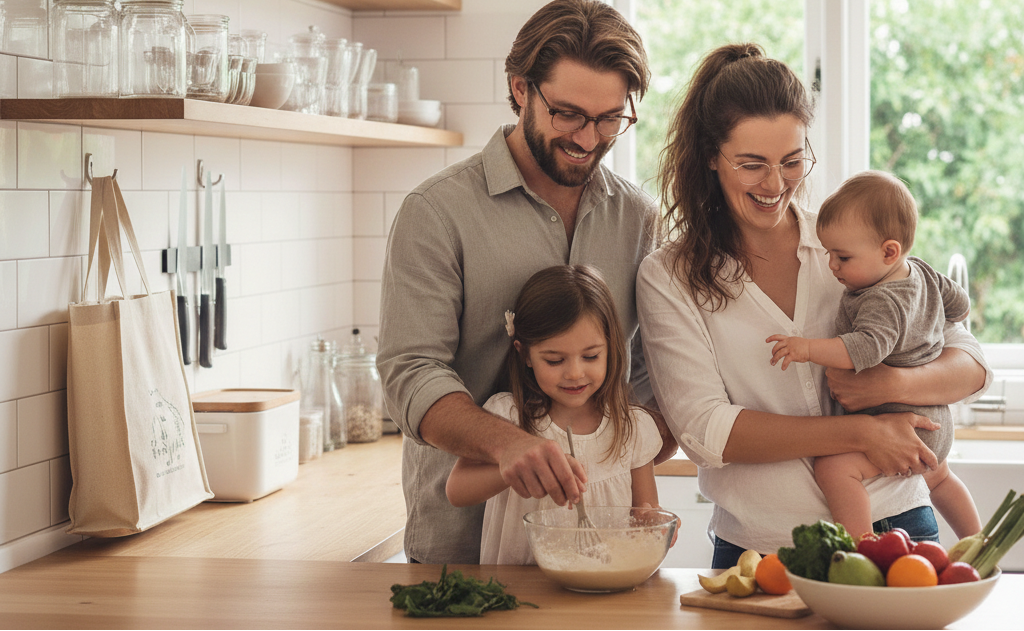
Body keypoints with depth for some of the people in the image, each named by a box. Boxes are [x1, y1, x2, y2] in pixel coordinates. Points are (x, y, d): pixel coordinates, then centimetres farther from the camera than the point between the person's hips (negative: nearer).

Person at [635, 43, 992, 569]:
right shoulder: (668, 278, 3)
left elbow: (971, 366, 9)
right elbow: (703, 430, -7)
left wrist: (893, 383, -13)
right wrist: (861, 433, -13)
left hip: (894, 523, 1)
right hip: (758, 550, -1)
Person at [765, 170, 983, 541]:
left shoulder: (882, 301, -27)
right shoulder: (922, 272, 4)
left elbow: (869, 347, -43)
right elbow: (960, 305, 18)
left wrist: (810, 349, -50)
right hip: (935, 419, 11)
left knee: (834, 468, -26)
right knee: (939, 480, 36)